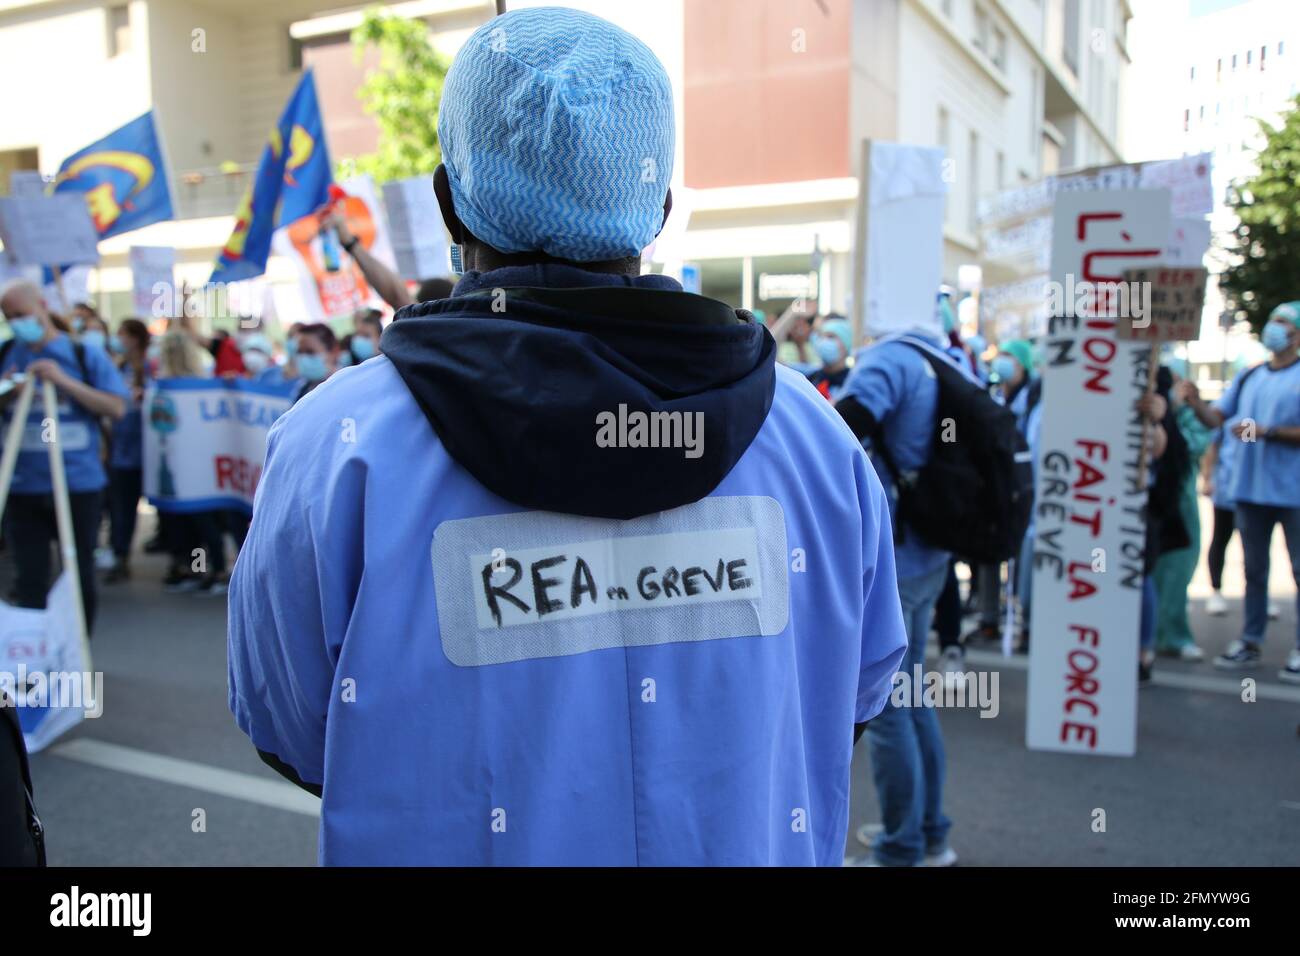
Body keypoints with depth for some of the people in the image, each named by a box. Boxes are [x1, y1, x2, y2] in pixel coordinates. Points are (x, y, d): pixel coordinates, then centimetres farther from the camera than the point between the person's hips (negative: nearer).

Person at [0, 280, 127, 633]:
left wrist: (64, 381, -17)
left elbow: (117, 408, -8)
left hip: (79, 485, -1)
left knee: (81, 577, 8)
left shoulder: (85, 354, 0)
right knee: (30, 582, 4)